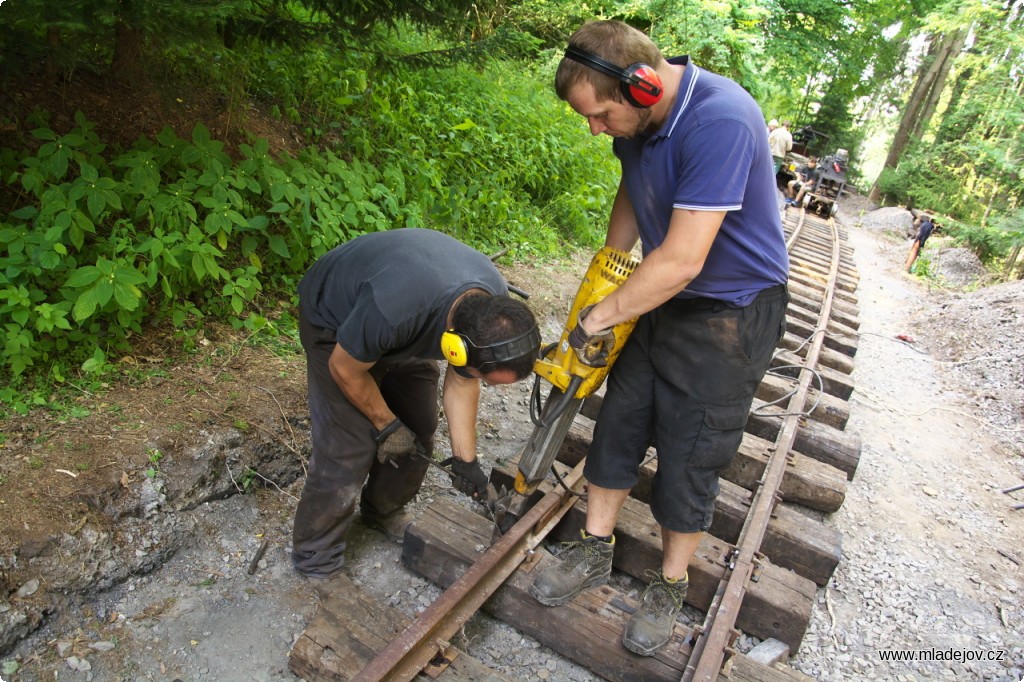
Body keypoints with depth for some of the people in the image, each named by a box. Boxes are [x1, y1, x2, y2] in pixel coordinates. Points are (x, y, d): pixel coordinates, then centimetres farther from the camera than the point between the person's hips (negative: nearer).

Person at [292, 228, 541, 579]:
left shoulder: (493, 309, -24)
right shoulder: (393, 312, -44)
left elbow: (462, 382, -8)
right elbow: (345, 369, -23)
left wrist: (465, 458, -6)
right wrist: (387, 426, -10)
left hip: (403, 332, 6)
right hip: (335, 322, -5)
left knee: (418, 434, 5)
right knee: (348, 448, -9)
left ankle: (383, 511, 33)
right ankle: (316, 558, 13)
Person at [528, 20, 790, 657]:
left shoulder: (719, 121, -30)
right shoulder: (638, 121, -3)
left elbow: (681, 261, -31)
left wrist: (597, 318, -19)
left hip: (729, 315, -7)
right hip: (662, 299, 8)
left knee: (689, 459, 3)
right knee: (619, 422, 12)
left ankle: (672, 587, 27)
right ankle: (595, 551, 31)